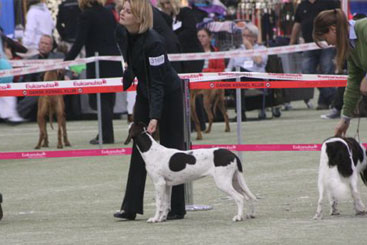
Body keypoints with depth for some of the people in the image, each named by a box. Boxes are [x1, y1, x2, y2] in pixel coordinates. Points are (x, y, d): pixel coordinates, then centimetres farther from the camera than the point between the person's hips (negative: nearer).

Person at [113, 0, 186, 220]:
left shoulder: (153, 42, -31)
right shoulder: (124, 35, -8)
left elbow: (157, 84, -30)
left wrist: (155, 117, -34)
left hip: (168, 95, -7)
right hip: (145, 93, 8)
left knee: (171, 148, -1)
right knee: (139, 147, 2)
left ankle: (177, 208, 6)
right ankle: (131, 207, 0)